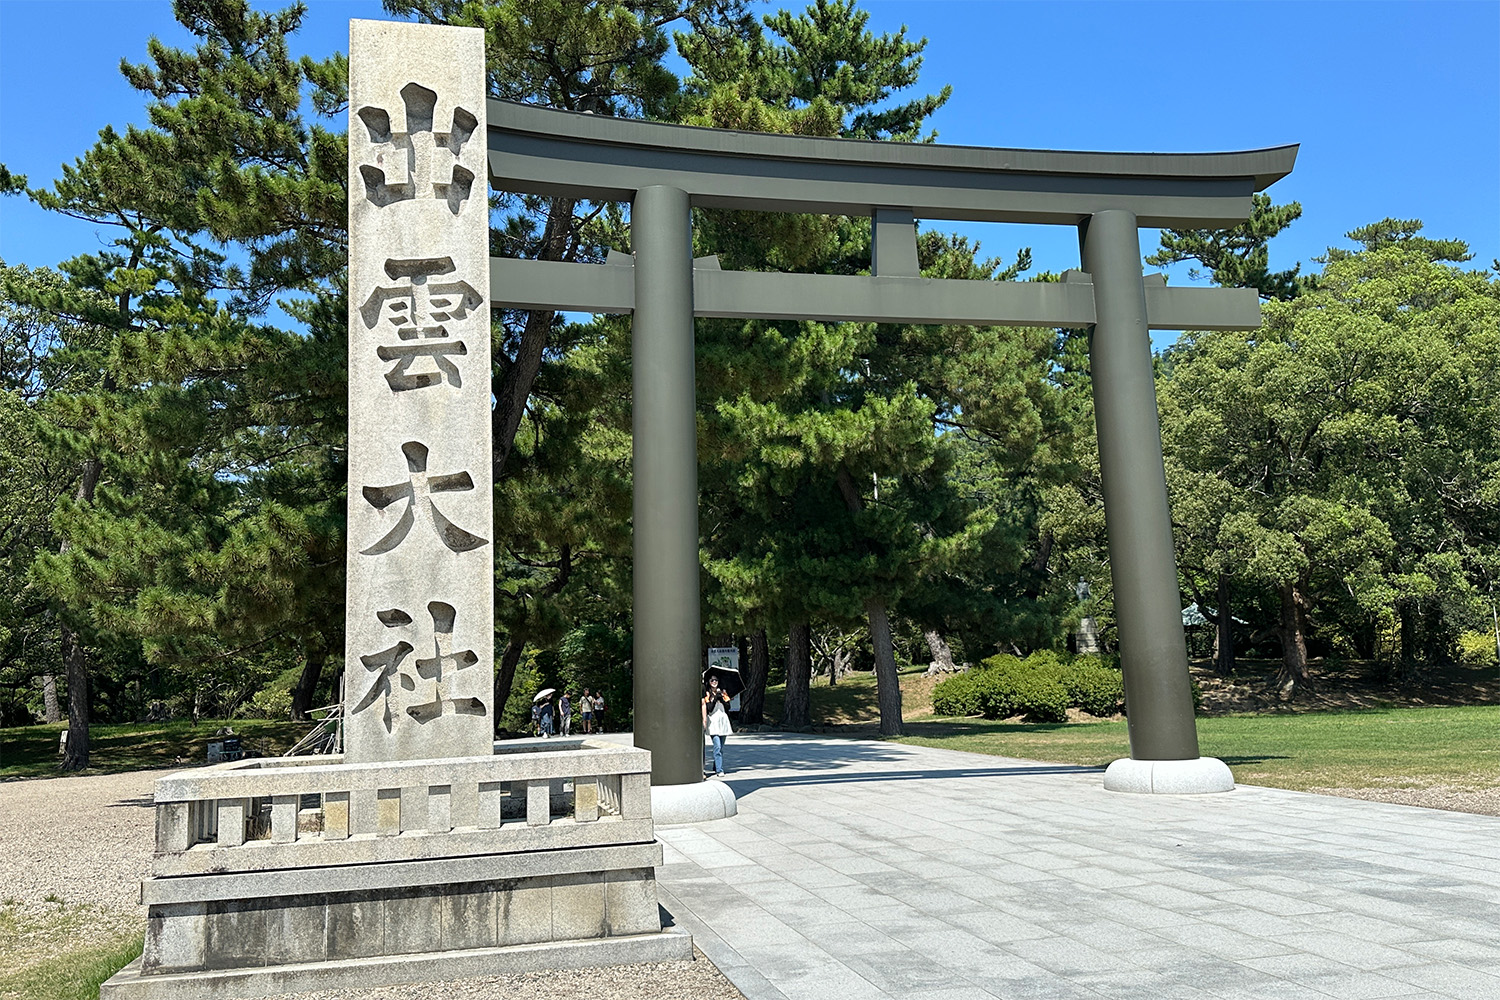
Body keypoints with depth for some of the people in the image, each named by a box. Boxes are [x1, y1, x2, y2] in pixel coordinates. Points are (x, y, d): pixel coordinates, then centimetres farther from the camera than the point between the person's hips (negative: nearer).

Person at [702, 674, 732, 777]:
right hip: (713, 722, -4)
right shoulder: (706, 694, 3)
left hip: (723, 721, 4)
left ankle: (716, 768, 22)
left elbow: (728, 707, 5)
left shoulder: (723, 692, 14)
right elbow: (709, 709, -7)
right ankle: (719, 770, -16)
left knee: (721, 748, 9)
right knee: (717, 746, -14)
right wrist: (715, 698, -13)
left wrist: (722, 698, -6)